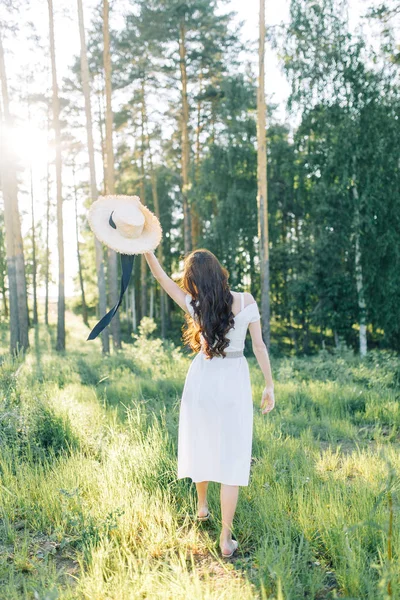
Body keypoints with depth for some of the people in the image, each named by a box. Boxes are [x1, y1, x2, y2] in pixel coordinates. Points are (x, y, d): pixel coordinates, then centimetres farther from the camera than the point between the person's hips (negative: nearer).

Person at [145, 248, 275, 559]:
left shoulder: (196, 306, -11)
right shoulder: (245, 301, -12)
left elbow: (163, 278, -3)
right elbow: (259, 346, -8)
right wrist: (269, 385, 0)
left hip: (202, 380, 1)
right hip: (234, 383, -1)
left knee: (201, 445, 22)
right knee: (232, 457, 3)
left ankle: (202, 506, 44)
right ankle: (226, 538, 5)